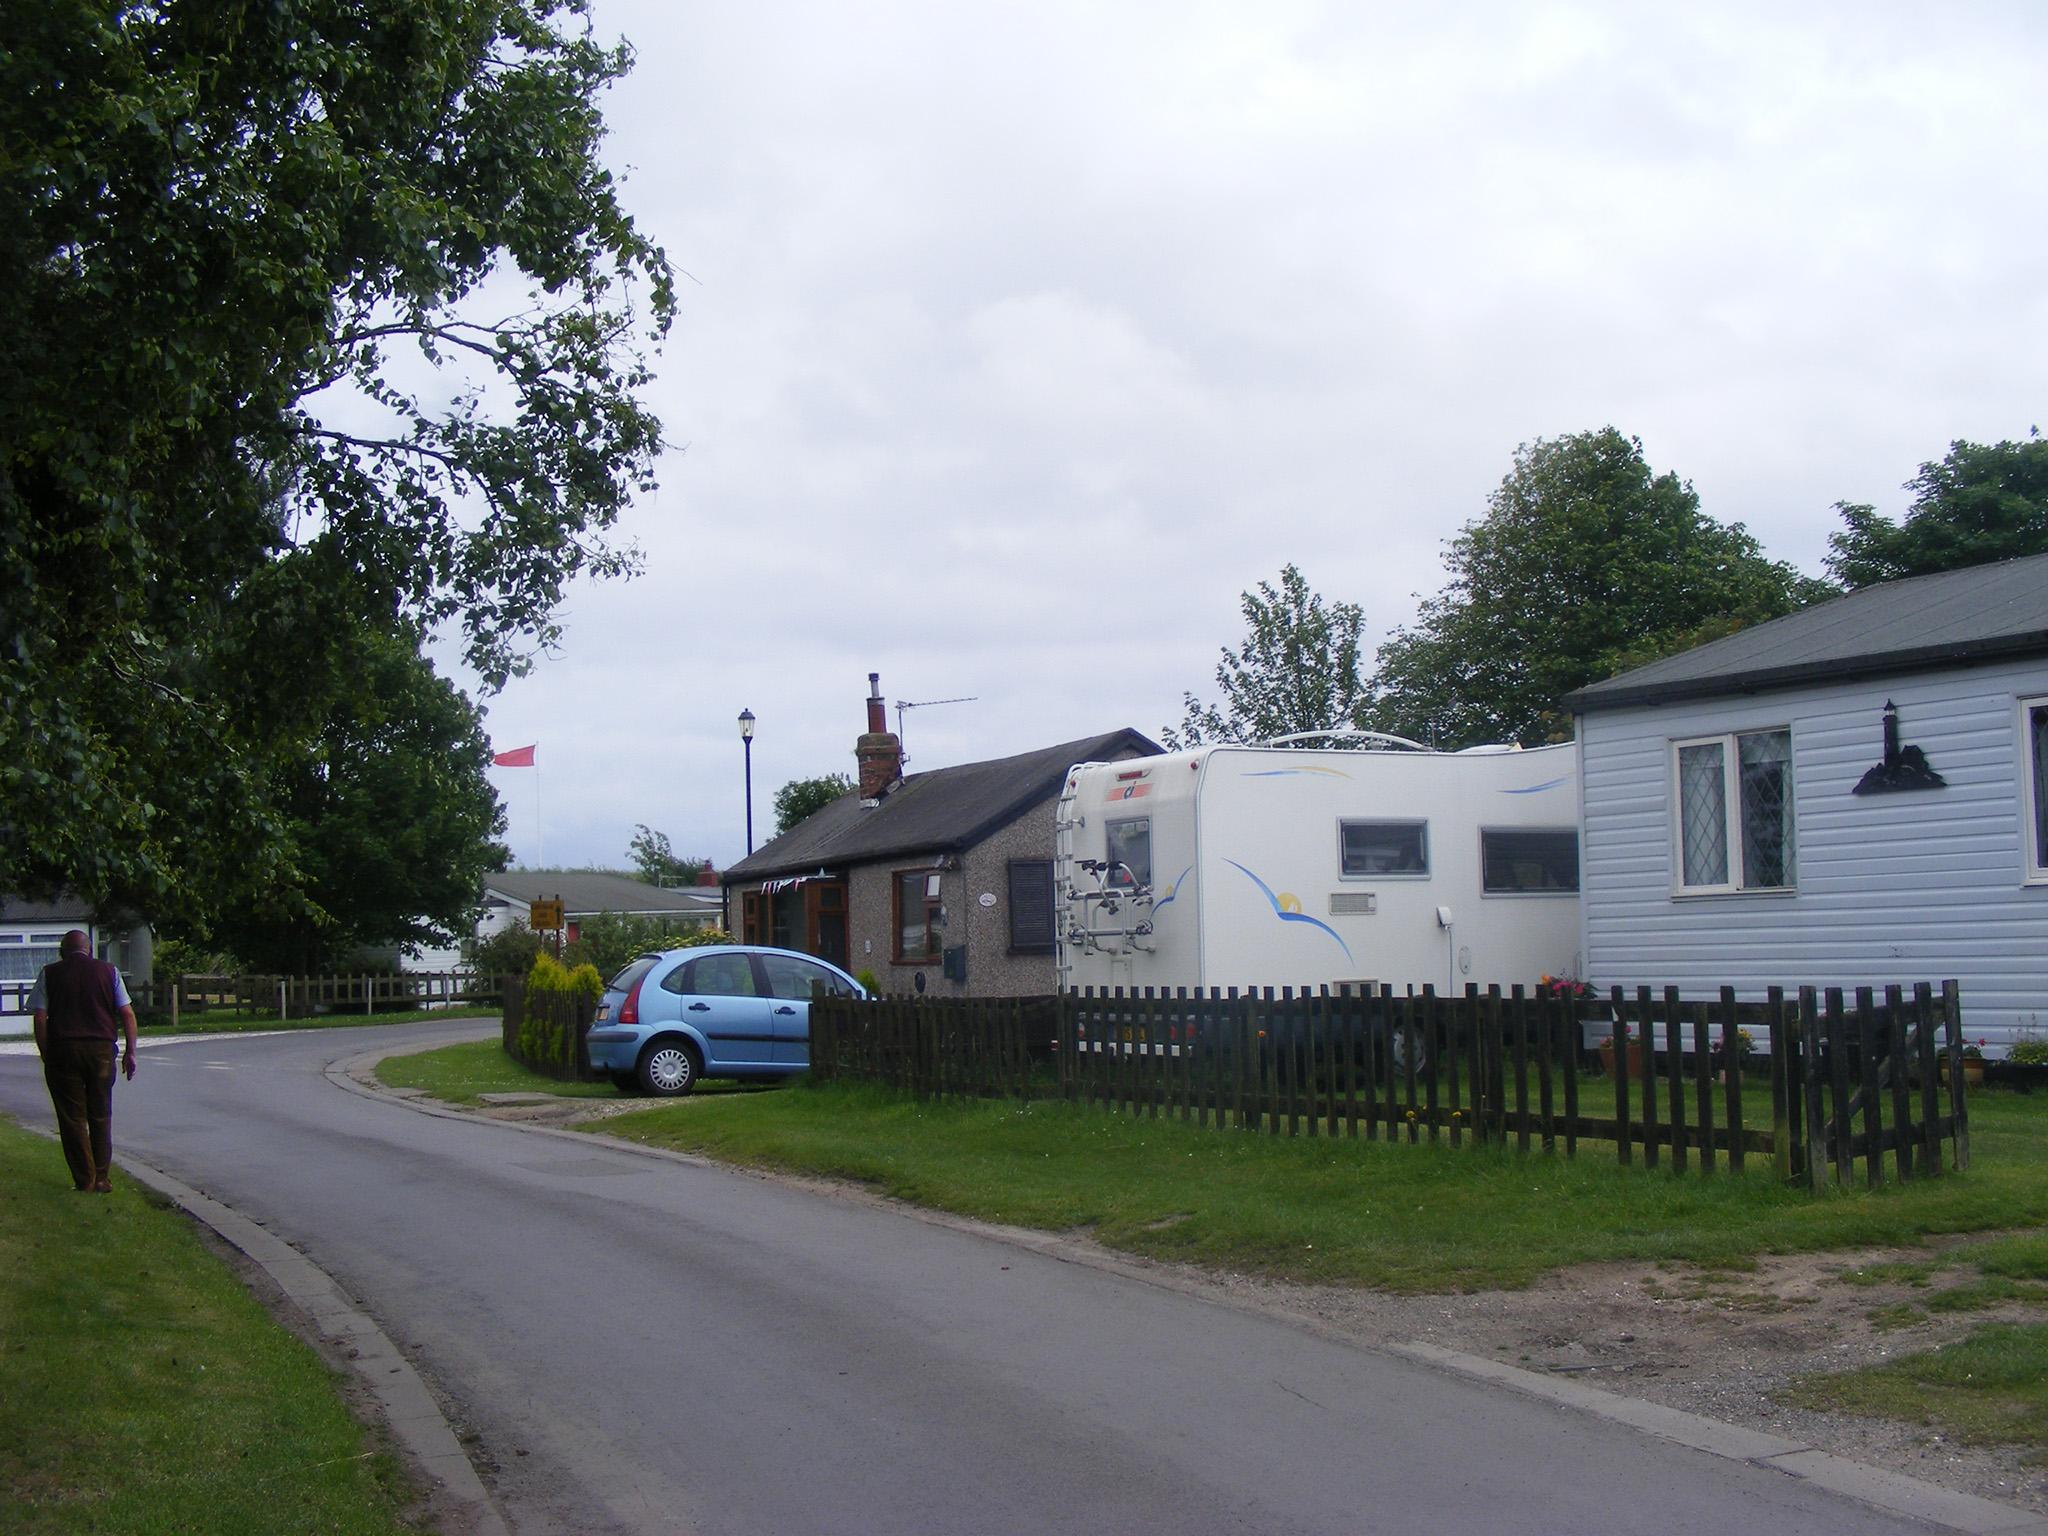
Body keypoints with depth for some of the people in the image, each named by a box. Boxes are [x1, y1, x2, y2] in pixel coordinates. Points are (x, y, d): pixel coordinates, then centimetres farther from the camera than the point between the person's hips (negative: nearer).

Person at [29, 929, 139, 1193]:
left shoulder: (50, 974, 5)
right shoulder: (108, 971, 7)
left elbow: (40, 1018, -2)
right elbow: (127, 1015, 2)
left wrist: (46, 1055, 3)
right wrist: (131, 1053, 7)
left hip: (62, 1049, -1)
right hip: (101, 1049, 1)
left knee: (72, 1119, 5)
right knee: (101, 1117, 12)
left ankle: (85, 1181, 4)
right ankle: (102, 1179, 10)